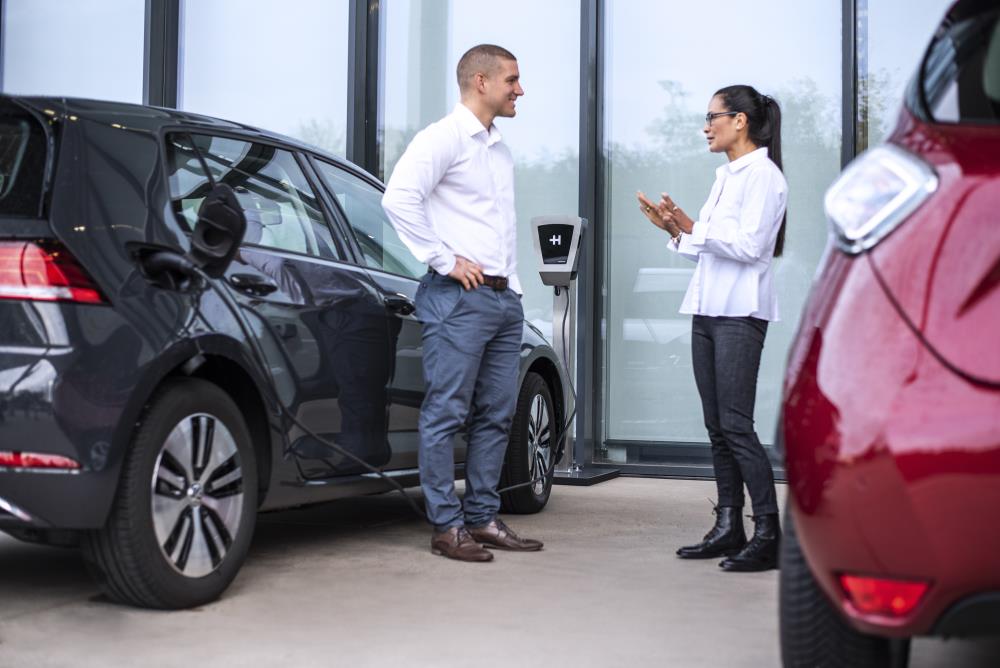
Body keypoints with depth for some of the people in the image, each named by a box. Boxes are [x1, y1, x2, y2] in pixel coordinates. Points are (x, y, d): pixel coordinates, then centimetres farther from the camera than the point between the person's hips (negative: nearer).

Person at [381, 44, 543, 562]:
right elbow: (399, 198, -19)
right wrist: (445, 260, -17)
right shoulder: (443, 139, -7)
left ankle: (483, 518, 18)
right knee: (446, 413, -4)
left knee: (495, 415, 10)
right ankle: (446, 527, 0)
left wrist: (513, 286, 16)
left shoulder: (500, 151, 20)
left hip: (504, 298, 9)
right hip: (459, 298, -9)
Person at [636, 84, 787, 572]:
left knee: (736, 426, -12)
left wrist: (692, 225, -16)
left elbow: (748, 245, -18)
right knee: (717, 427, 8)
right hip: (707, 310, 9)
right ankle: (728, 528, 14)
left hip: (740, 313, -9)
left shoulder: (764, 176, -7)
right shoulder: (726, 176, 19)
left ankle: (768, 535, -7)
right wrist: (674, 228, 6)